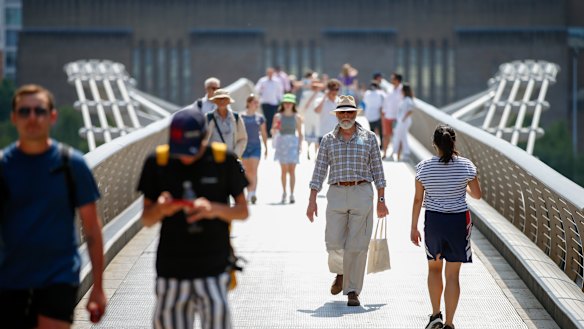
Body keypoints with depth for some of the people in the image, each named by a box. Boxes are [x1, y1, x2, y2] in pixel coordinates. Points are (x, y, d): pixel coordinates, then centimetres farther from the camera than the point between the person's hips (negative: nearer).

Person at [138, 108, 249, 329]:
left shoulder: (224, 160, -2)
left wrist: (215, 209, -16)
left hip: (213, 269, -1)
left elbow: (243, 211, 5)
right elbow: (147, 219, 6)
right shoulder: (157, 162, 0)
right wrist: (160, 209, -17)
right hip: (171, 270, 2)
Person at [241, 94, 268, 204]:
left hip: (256, 146, 0)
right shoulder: (241, 117, 0)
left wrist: (266, 148, 12)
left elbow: (264, 134, 12)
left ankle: (252, 193, -20)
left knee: (254, 170, -11)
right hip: (244, 146, 0)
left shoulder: (260, 118, 6)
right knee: (247, 171, 8)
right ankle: (249, 192, 17)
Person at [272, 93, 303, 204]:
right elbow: (273, 132, 6)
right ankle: (284, 193, 13)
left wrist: (300, 145, -1)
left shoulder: (296, 117, 4)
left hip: (293, 144, -1)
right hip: (282, 143, 1)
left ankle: (292, 194, -6)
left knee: (292, 170, -6)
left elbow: (300, 133, 8)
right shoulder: (278, 116, 5)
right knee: (284, 170, 4)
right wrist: (275, 128, -15)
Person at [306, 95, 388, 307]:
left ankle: (352, 291, 3)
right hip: (336, 194, 1)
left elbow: (377, 170, 7)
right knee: (334, 243, -4)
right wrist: (312, 200, 0)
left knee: (357, 245, -4)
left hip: (362, 194, -1)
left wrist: (381, 200, 4)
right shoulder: (328, 140, 8)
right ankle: (340, 273, 28)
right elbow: (319, 171, 7)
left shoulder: (369, 138, 6)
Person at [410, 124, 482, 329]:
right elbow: (477, 195, 2)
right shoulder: (466, 166, -7)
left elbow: (418, 199, -2)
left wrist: (414, 228, 6)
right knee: (452, 274, 4)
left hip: (433, 220, 1)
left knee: (434, 267, 22)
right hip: (458, 220, -1)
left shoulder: (424, 167, -6)